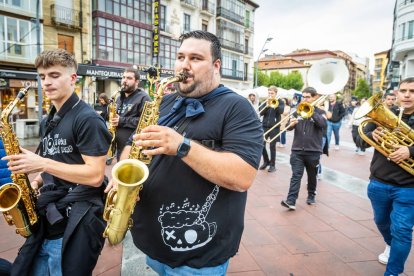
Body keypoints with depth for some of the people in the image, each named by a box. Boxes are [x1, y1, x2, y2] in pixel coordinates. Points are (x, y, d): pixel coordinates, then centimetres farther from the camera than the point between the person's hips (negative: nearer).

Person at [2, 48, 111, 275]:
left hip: (75, 224, -8)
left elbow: (95, 176, -20)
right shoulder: (49, 122, 13)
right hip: (46, 220, 8)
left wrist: (42, 163, -20)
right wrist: (36, 180, 3)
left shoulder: (87, 119, -14)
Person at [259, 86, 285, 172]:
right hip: (265, 126, 3)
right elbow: (261, 113, -2)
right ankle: (266, 161, 22)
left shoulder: (280, 102, 3)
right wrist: (266, 106, -18)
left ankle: (272, 165, 12)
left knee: (272, 146, 0)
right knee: (262, 145, 1)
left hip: (274, 127, -3)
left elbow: (281, 111, -16)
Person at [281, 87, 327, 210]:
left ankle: (311, 195, 34)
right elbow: (288, 128, 3)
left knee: (312, 175, 14)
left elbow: (323, 124, -17)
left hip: (313, 151, 0)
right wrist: (291, 124, -20)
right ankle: (291, 201, -14)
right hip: (297, 150, 1)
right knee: (296, 175, -8)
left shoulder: (319, 112, 4)